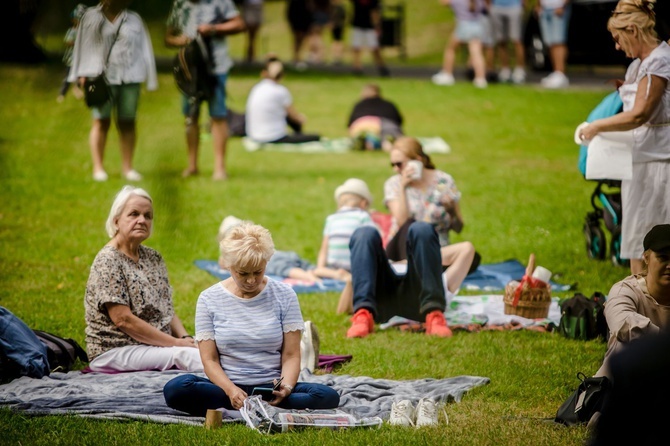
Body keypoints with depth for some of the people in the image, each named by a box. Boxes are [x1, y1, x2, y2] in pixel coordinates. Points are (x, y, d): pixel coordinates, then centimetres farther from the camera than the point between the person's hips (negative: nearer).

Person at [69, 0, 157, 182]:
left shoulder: (134, 20, 12)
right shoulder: (91, 17, 8)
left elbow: (144, 48, 12)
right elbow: (83, 45, 9)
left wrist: (150, 78, 7)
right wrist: (83, 75, 3)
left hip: (129, 78, 2)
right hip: (102, 76, -2)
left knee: (127, 123, 2)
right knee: (101, 121, -3)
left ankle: (127, 167, 8)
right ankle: (98, 167, 2)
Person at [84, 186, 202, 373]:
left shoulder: (153, 258, 15)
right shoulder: (108, 261, -9)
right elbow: (123, 320, -16)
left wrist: (185, 338, -3)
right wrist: (175, 343, -15)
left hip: (158, 346, 7)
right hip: (114, 352, -7)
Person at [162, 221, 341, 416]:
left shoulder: (284, 296, 4)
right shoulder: (209, 299, 3)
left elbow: (291, 356, 1)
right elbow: (210, 360, -2)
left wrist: (286, 387, -21)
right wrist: (231, 390, -23)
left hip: (271, 387, 1)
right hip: (226, 388, -1)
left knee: (328, 397, -29)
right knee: (175, 389, -32)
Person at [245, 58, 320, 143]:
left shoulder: (256, 88, 5)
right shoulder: (280, 91, -15)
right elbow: (295, 116, -4)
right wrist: (302, 119, 18)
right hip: (274, 140, -8)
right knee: (316, 137, -1)